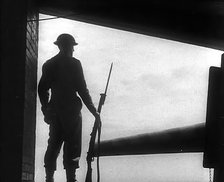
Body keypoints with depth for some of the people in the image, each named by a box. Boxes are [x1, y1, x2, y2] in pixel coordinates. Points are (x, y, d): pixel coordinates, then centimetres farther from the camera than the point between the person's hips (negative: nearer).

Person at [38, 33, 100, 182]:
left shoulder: (48, 65, 9)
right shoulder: (74, 64, -6)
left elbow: (42, 89, 10)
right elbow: (82, 89, -8)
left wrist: (46, 110, 19)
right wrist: (93, 110, -2)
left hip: (54, 110, 5)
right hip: (71, 109, -5)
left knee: (53, 145, 12)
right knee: (72, 145, -3)